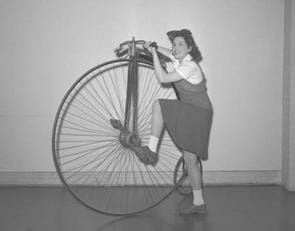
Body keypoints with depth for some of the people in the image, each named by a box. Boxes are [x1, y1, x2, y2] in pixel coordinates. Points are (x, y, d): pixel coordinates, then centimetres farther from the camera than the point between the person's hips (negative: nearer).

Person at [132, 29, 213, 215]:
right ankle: (199, 203, 16)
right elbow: (169, 53, 31)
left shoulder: (190, 66, -18)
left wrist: (154, 53, -15)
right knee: (190, 158, 9)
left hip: (198, 113, -9)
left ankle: (151, 150, -11)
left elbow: (162, 78, -22)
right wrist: (154, 47, 17)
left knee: (158, 105, -15)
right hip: (189, 114, 9)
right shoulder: (179, 60, 8)